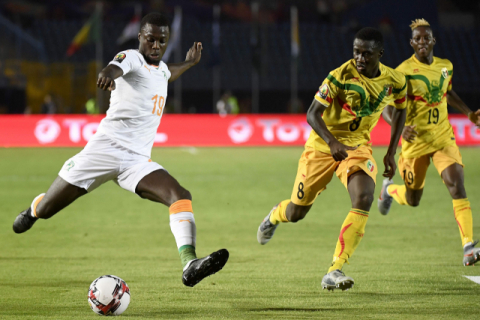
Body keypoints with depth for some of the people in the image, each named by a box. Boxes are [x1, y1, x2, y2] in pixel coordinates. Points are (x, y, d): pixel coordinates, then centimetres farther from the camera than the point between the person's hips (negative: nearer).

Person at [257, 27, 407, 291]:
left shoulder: (394, 81, -8)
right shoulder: (340, 77, -22)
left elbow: (400, 111, 13)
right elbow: (312, 114, -22)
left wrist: (391, 153, 7)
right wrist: (333, 143, -39)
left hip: (357, 146, 2)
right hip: (323, 144, -2)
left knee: (363, 200, -25)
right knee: (296, 212, 5)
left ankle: (334, 271, -23)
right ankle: (275, 216, 48)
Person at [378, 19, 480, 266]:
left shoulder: (446, 67, 4)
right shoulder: (403, 72, -12)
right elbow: (387, 109, -12)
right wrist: (401, 128, -31)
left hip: (443, 138, 3)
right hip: (415, 141, -3)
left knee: (457, 186, -18)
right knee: (412, 200, 12)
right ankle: (389, 188, 50)